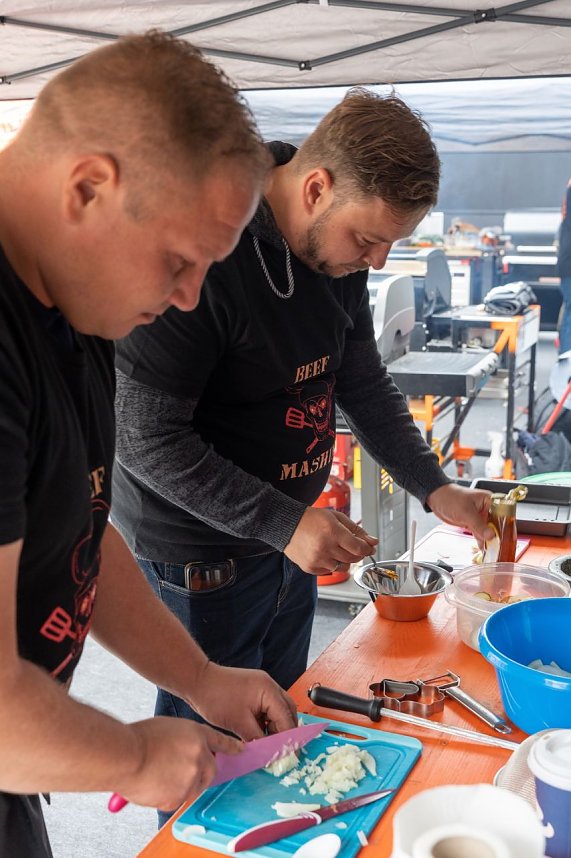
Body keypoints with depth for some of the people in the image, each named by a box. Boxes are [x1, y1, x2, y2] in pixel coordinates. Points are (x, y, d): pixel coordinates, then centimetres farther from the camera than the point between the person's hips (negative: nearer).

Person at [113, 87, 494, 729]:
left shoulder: (339, 251, 0)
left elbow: (364, 385, 10)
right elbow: (146, 438, -25)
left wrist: (435, 489, 2)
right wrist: (284, 524, -26)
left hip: (286, 541, 8)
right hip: (196, 562, -7)